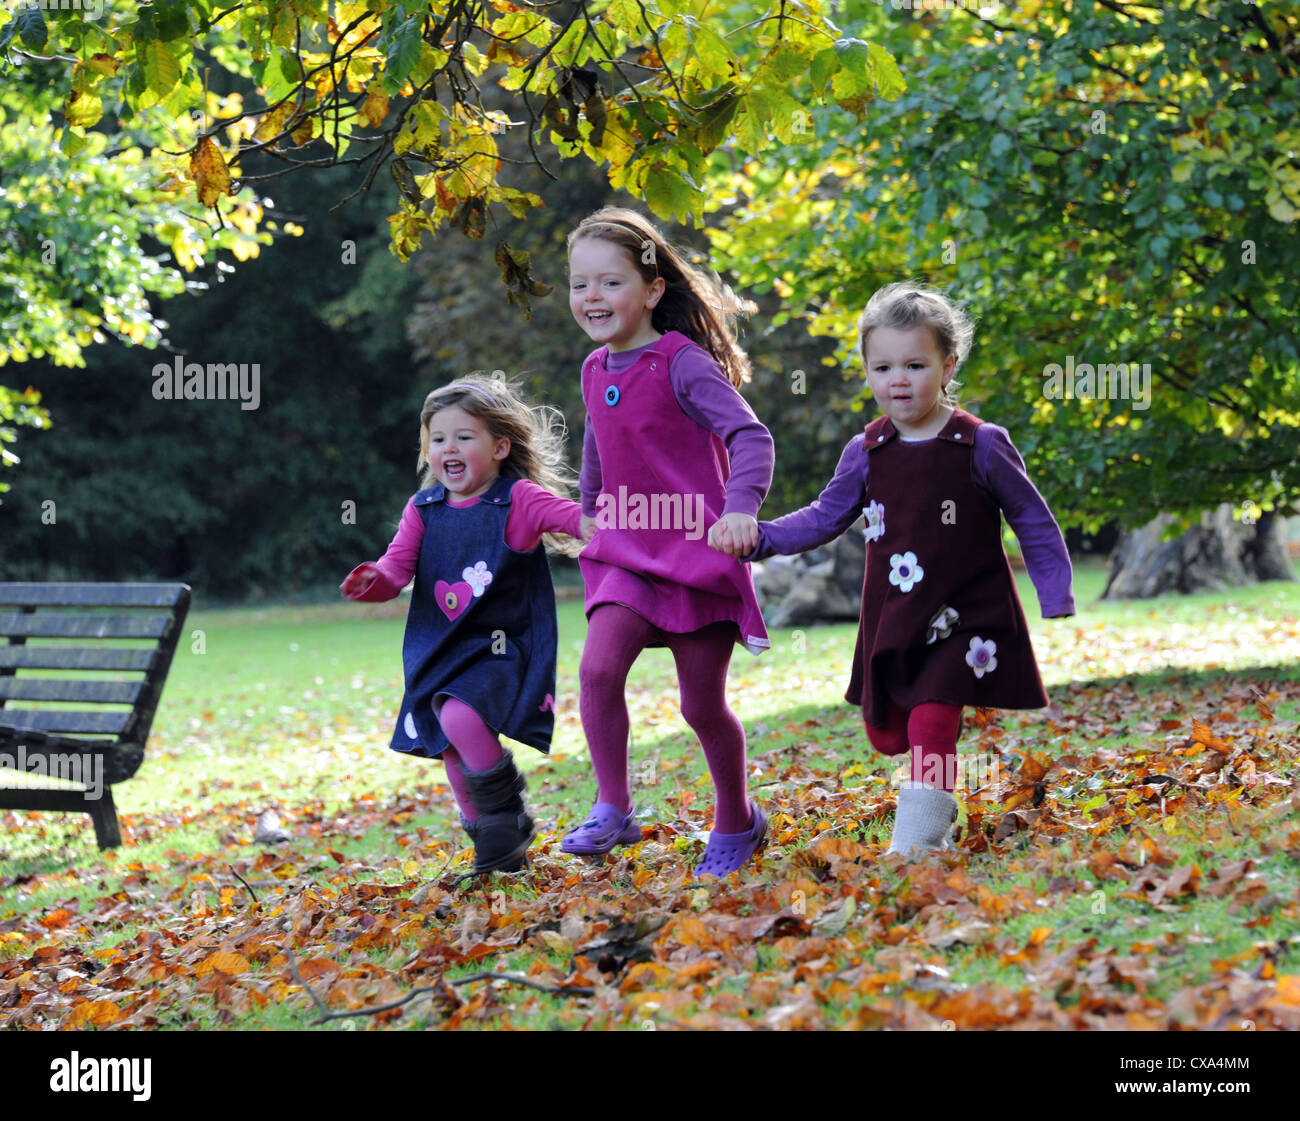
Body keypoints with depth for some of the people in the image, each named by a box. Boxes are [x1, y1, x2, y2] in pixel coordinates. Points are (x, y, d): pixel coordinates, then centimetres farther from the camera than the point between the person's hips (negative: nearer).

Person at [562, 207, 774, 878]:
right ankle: (613, 810, -5)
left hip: (698, 551, -5)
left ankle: (736, 822, 26)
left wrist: (740, 508, -41)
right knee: (597, 669, -18)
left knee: (702, 705, 3)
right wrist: (591, 515, 29)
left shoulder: (682, 363, -14)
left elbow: (750, 436, -25)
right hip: (628, 552, 5)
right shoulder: (595, 372, 7)